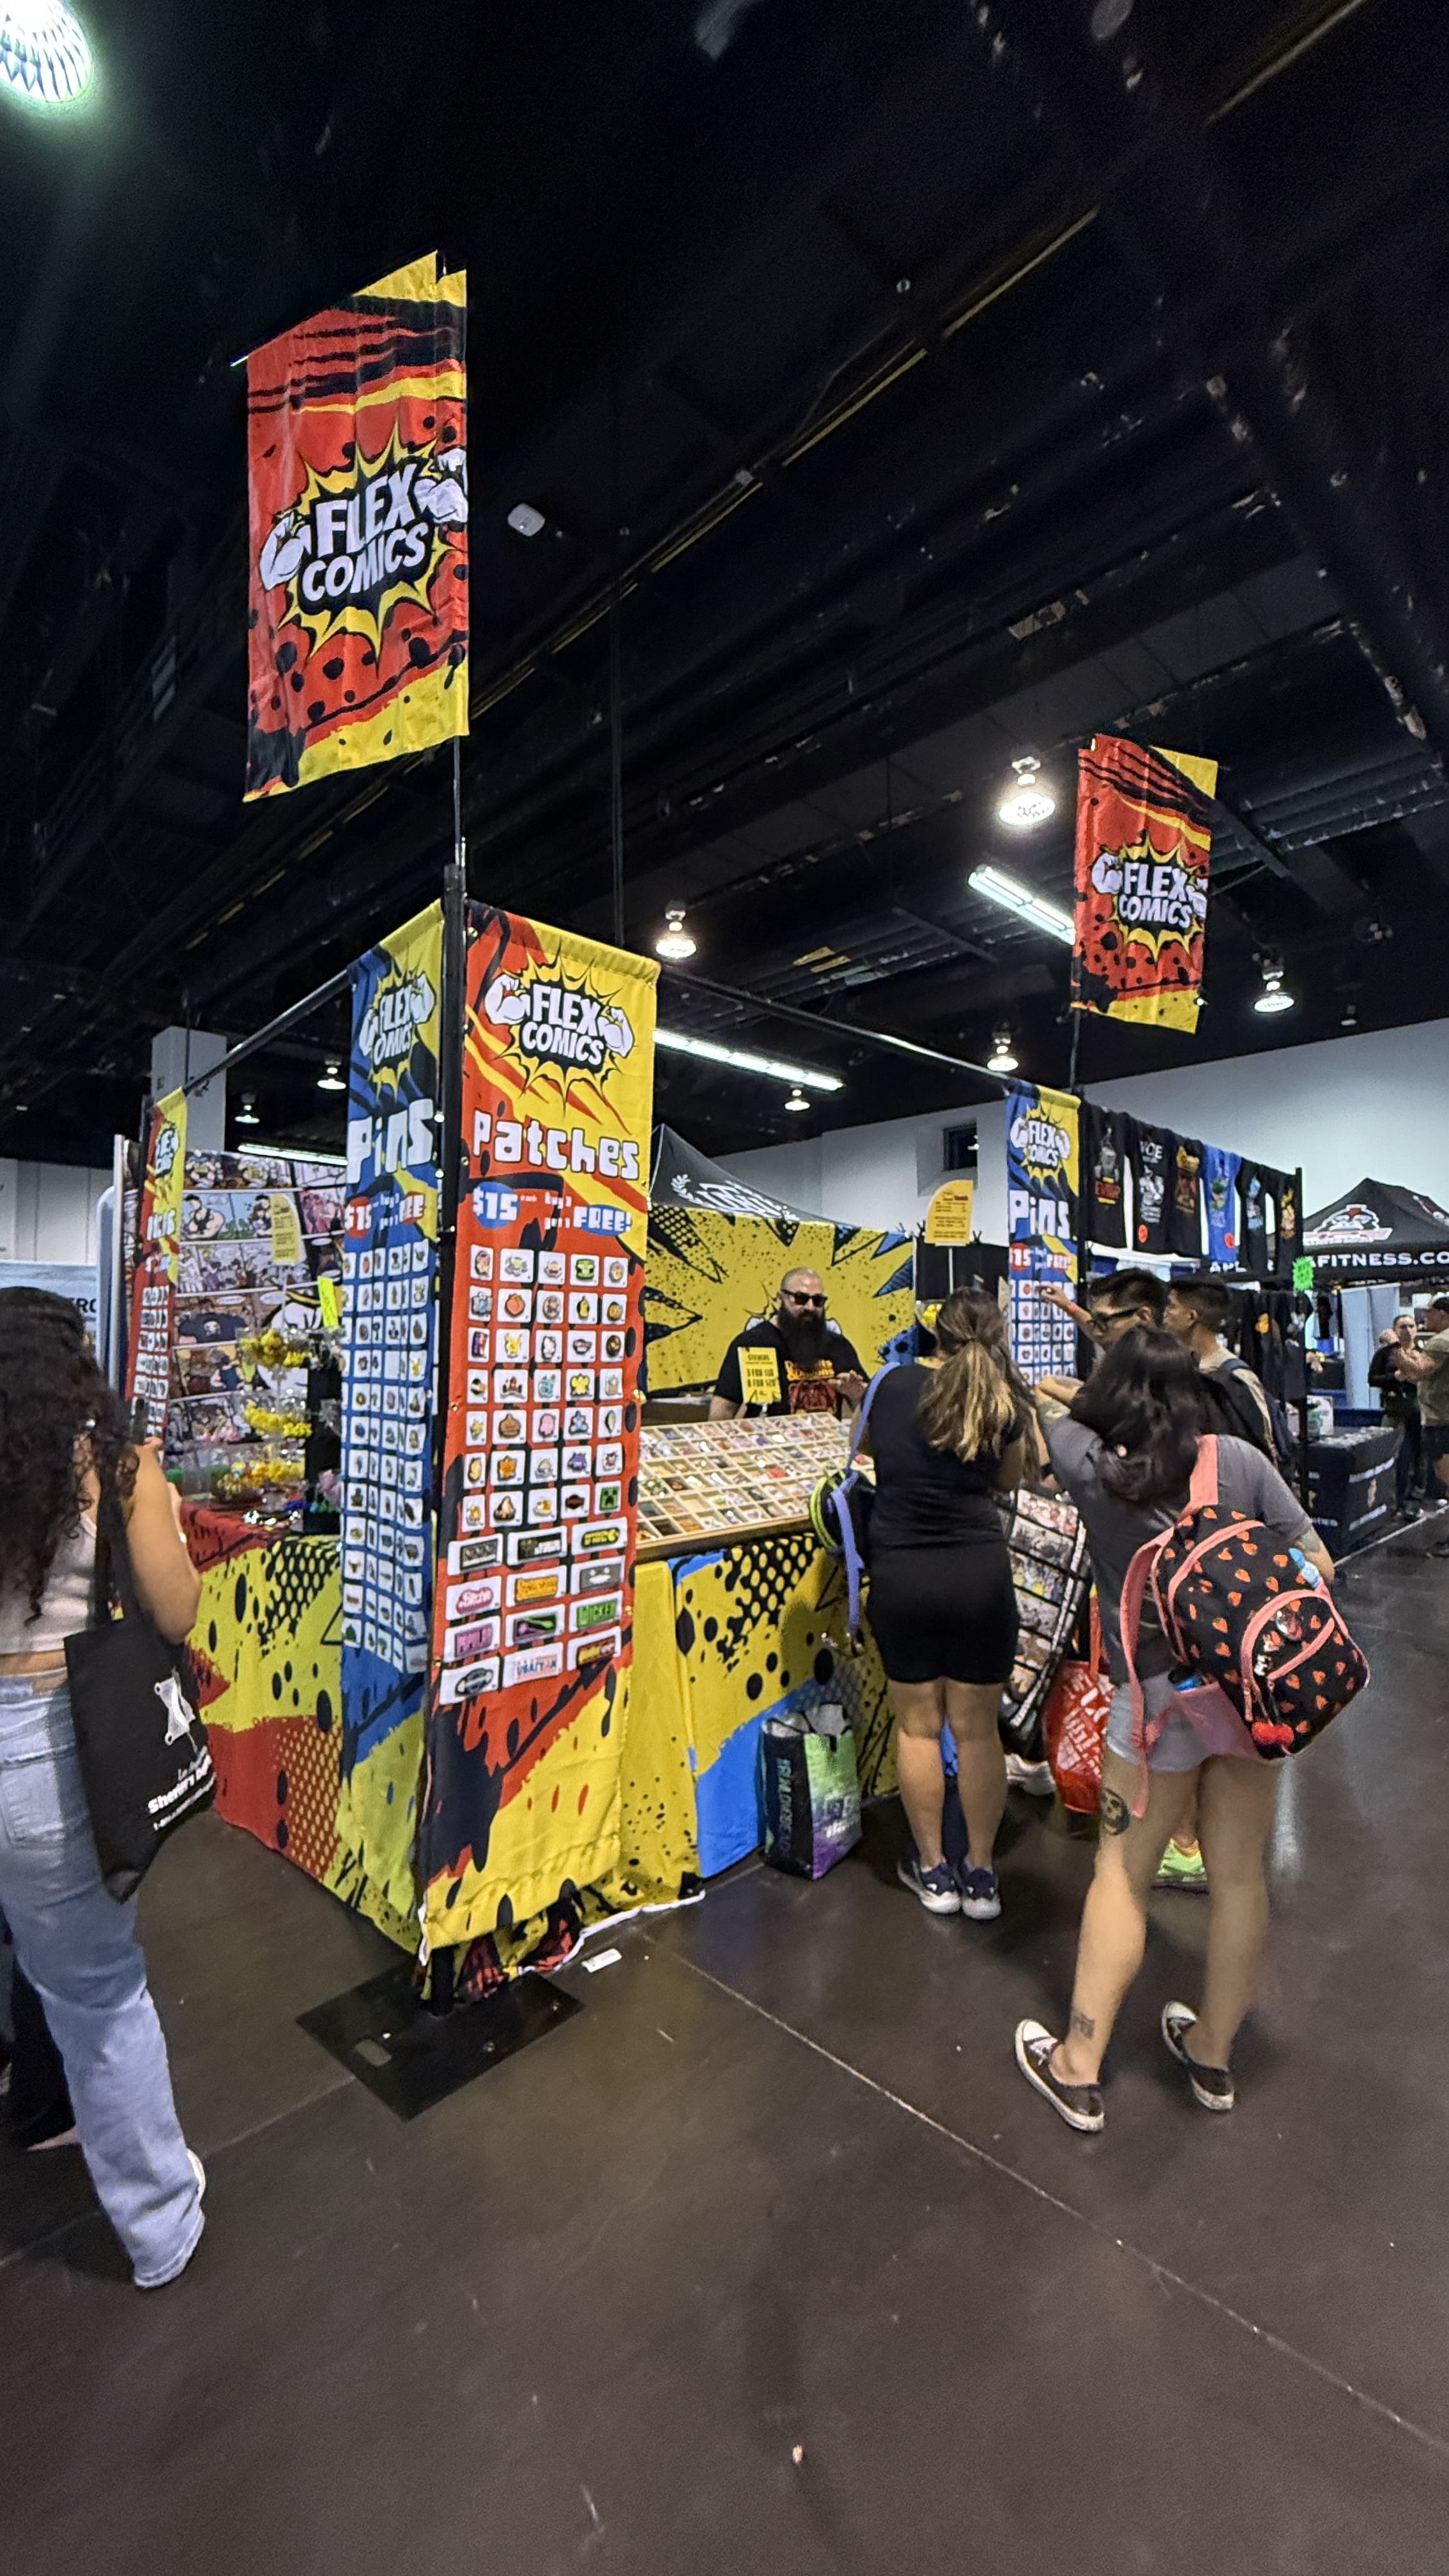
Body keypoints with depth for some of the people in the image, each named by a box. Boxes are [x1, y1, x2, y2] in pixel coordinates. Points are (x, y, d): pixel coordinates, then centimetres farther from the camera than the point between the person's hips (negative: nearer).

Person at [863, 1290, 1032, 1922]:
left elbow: (867, 1446, 14)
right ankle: (980, 1875, 28)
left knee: (917, 1724, 14)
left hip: (900, 1576, 0)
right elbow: (1007, 1480, 9)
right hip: (979, 1576, 0)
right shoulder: (1006, 1402, -4)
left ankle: (933, 1872, 28)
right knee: (977, 1729, 14)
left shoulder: (895, 1383, -3)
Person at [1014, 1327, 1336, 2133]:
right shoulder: (1240, 1460, -6)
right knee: (1240, 1873, 18)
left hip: (1160, 1696, -3)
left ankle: (1079, 2068, 27)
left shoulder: (1090, 1464, -10)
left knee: (1122, 1875, 12)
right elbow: (1318, 1567, -1)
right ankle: (1214, 2054, 40)